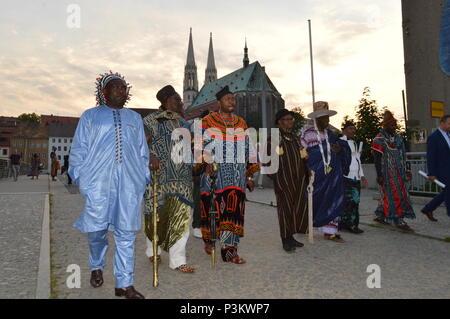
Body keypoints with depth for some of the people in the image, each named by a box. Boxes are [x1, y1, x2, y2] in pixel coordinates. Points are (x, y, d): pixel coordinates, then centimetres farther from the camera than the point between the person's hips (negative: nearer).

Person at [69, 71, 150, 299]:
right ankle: (97, 267, 32)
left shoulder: (134, 118, 20)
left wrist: (145, 177, 11)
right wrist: (78, 176, 0)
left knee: (126, 233, 1)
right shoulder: (91, 116, 13)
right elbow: (79, 149, 9)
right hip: (98, 181, -1)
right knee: (96, 229, 2)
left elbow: (142, 152, 17)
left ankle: (125, 284, 9)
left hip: (130, 182, 2)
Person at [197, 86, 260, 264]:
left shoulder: (241, 123, 16)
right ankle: (208, 239, 30)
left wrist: (250, 176, 13)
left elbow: (249, 149, 17)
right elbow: (201, 145, -4)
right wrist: (206, 164, -20)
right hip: (215, 172, -3)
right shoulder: (208, 122, 3)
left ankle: (229, 249, 1)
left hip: (238, 174, 3)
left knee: (233, 210, -4)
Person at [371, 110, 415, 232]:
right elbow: (377, 159, -12)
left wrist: (405, 171, 16)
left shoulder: (397, 138, 13)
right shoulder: (379, 140, -10)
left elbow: (402, 157, 18)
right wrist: (379, 175, -16)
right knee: (394, 196, -7)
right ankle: (399, 222, -4)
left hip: (398, 173, 7)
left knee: (388, 195, 12)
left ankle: (380, 216, 25)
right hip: (387, 173, -7)